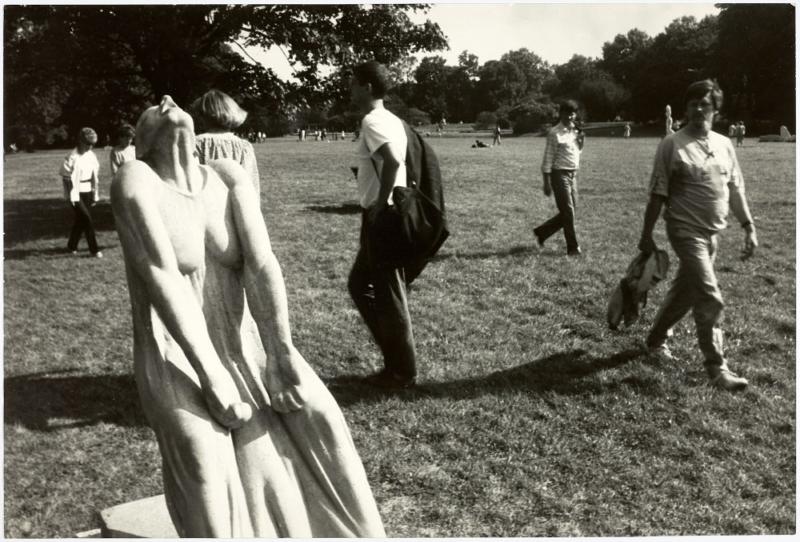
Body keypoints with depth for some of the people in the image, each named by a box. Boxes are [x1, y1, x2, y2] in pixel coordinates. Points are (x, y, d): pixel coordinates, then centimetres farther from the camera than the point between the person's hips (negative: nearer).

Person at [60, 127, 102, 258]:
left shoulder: (91, 155, 7)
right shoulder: (73, 157, -13)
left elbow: (95, 176, 13)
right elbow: (66, 178, -11)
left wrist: (95, 195, 13)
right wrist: (71, 196, -12)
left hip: (87, 192, 6)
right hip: (76, 192, -6)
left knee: (81, 219, 12)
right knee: (87, 218, -9)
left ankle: (72, 246, 27)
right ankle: (94, 249, -3)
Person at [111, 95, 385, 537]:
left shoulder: (228, 176, 0)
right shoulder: (135, 180, -11)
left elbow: (261, 265, -11)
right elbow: (163, 278, -21)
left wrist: (282, 353, -22)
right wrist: (212, 377, -28)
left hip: (241, 348, 4)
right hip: (177, 360, -3)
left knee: (313, 414, -17)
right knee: (202, 453, -29)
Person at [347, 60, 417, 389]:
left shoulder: (372, 121, -14)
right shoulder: (391, 120, 15)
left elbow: (392, 161, -30)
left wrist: (380, 203, -21)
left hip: (382, 217, -10)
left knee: (387, 295, 0)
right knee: (359, 285, 19)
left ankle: (403, 372, 13)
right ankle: (396, 359, 24)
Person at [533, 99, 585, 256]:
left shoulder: (575, 131, 10)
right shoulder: (555, 133, -11)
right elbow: (548, 159, -12)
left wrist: (580, 138, 6)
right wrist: (546, 183, -15)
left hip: (573, 174, 8)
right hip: (560, 174, -8)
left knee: (568, 212, 11)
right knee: (568, 212, -4)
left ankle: (541, 232, 27)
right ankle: (573, 248, 5)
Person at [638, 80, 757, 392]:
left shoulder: (724, 144, 7)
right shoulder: (672, 146, -9)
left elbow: (735, 190, 12)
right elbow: (658, 194, -8)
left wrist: (749, 227, 8)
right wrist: (647, 235, -8)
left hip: (713, 233, 6)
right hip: (686, 231, -6)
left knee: (685, 291, 17)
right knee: (710, 299, -10)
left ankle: (656, 339, 38)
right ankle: (717, 368, -2)